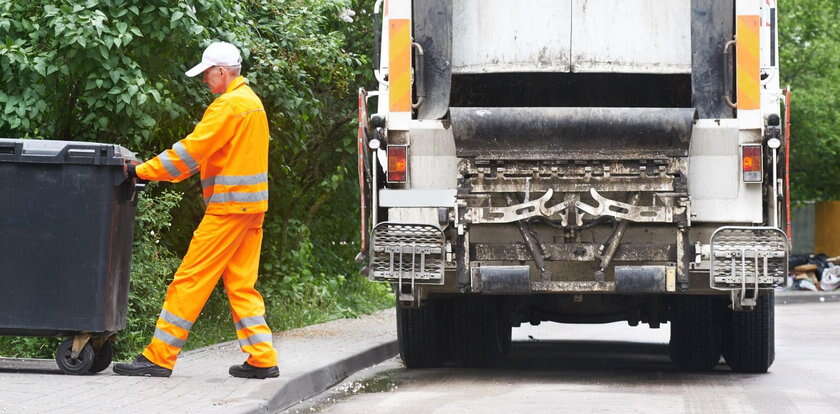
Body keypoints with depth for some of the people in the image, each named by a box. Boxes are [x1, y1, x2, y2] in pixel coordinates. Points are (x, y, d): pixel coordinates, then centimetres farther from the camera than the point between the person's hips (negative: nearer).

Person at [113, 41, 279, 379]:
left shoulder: (229, 104, -13)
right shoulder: (251, 101, 18)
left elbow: (192, 149, -17)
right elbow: (207, 152, 20)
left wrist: (142, 171, -12)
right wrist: (157, 170, 13)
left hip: (229, 205, -10)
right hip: (251, 206, 10)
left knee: (190, 279, -7)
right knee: (241, 284, 12)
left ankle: (159, 357, -6)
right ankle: (262, 359, 10)